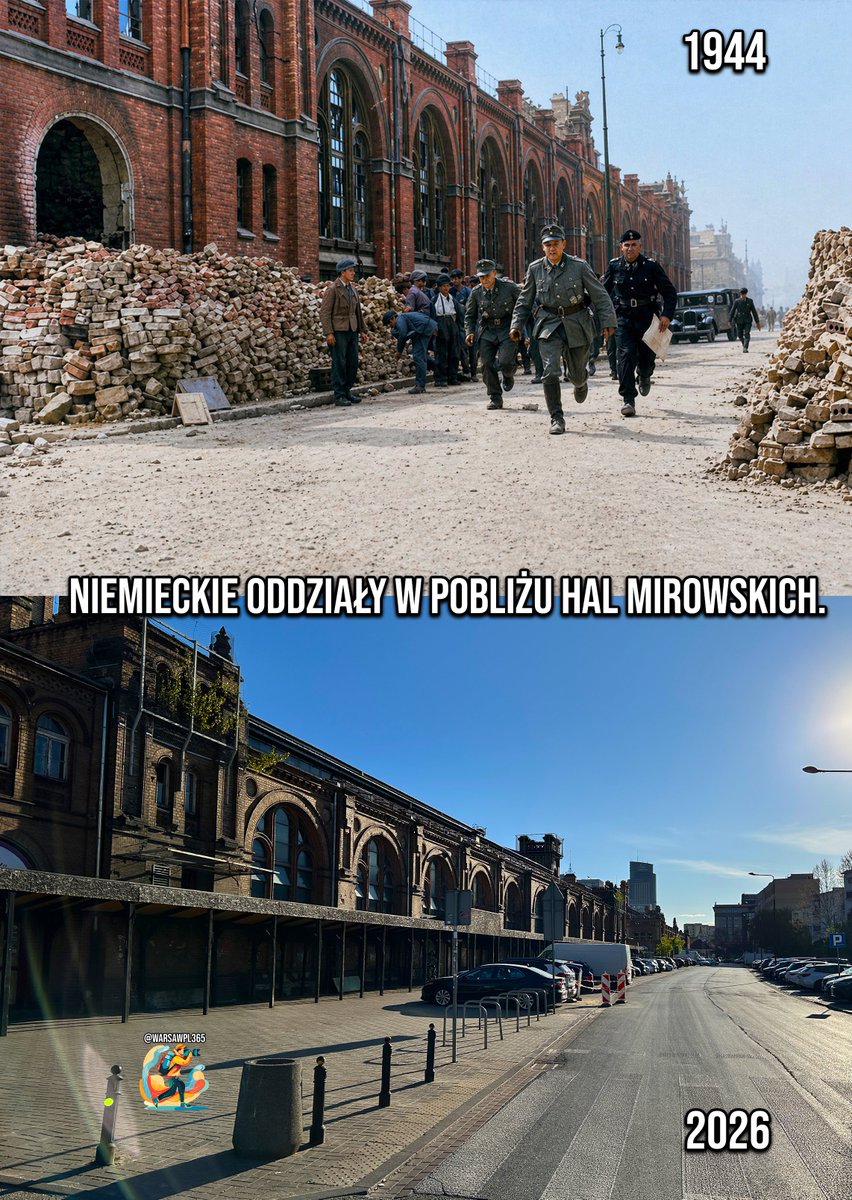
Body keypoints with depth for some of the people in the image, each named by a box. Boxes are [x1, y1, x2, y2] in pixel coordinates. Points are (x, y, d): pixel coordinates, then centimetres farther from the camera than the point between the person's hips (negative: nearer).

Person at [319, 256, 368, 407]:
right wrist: (328, 333, -19)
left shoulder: (352, 288, 15)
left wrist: (362, 329, 17)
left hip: (352, 331, 7)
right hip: (338, 331, -7)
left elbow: (358, 310, 21)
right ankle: (339, 396, -2)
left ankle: (347, 391, 17)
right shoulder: (333, 289, -8)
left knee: (353, 362, 7)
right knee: (339, 363, -5)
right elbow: (324, 312, -11)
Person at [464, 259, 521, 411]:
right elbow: (469, 315, 13)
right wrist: (469, 332, -1)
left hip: (507, 330, -3)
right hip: (486, 331, 3)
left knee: (505, 363, -18)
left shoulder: (509, 287, -7)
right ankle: (495, 398, 10)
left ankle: (508, 376, 20)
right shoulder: (476, 293, 1)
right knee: (486, 364, -5)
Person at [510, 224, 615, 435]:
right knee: (550, 371, -17)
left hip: (576, 324, 0)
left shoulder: (579, 267, -6)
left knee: (576, 373, 11)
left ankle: (581, 383, 52)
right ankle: (556, 419, -10)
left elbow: (599, 295, -2)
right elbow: (525, 300, 11)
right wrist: (517, 324, 3)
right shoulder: (535, 269, 1)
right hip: (549, 323, 0)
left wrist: (607, 322, -8)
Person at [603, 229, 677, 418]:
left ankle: (644, 376, 46)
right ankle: (628, 400, -14)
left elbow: (670, 292, 0)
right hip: (624, 318, 0)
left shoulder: (651, 266, -1)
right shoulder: (614, 266, 3)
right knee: (626, 355, -15)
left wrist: (667, 314, -13)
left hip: (647, 318, 0)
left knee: (647, 356, 7)